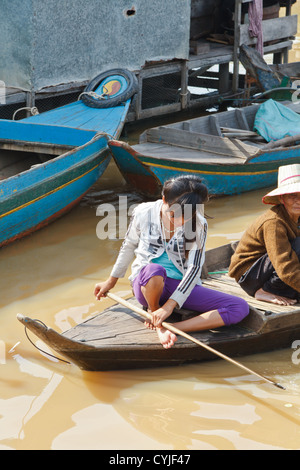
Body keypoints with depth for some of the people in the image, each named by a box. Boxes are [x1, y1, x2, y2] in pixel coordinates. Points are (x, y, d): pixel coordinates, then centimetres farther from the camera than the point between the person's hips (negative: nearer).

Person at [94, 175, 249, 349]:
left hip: (182, 287, 2)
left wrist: (170, 305, -26)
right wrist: (112, 281, 20)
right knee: (154, 270, -43)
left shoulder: (199, 225, -9)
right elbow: (129, 247, 9)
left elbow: (194, 269, -14)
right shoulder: (144, 213, -9)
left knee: (240, 308, -20)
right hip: (146, 285, -2)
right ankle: (156, 318, -11)